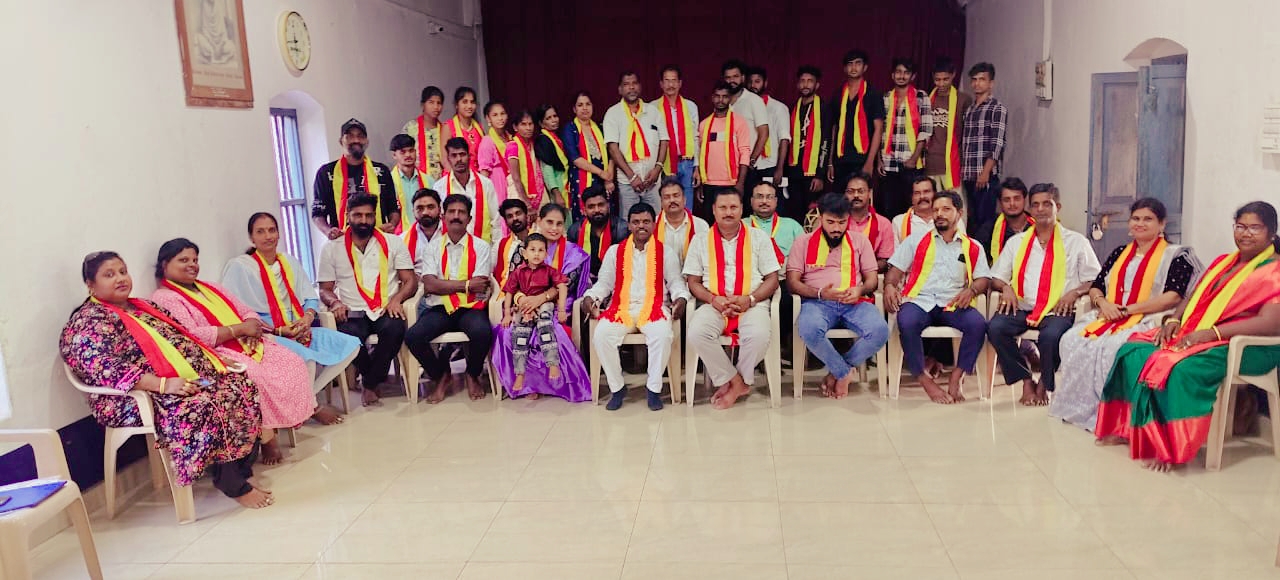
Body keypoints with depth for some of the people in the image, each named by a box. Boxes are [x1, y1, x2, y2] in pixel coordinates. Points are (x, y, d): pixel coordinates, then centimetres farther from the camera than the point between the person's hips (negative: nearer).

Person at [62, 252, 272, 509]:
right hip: (139, 397, -8)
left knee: (241, 386, -13)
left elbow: (180, 338, 25)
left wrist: (212, 357, 6)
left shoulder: (144, 306, 21)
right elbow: (105, 370, -20)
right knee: (203, 407, -33)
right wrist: (164, 384, -30)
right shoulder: (88, 322, -5)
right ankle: (234, 486, -21)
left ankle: (244, 472, -10)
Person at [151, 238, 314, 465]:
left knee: (293, 364, -14)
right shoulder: (164, 298, -3)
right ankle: (267, 437, -17)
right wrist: (240, 328, -15)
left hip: (248, 346, 8)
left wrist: (251, 328, -6)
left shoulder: (211, 289, 24)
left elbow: (247, 312, 20)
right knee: (257, 379, -34)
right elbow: (191, 338, -18)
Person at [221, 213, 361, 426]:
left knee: (350, 344, -10)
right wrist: (278, 331, -18)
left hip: (299, 331, 7)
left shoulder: (290, 262, 17)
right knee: (305, 357, -36)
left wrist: (308, 317, -7)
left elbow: (311, 298, 17)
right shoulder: (239, 266, -3)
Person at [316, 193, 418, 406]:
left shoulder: (392, 243, 11)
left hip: (385, 311, 0)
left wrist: (396, 299, -14)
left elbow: (410, 280, 7)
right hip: (352, 314, 0)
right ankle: (375, 377, -1)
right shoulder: (332, 249, 12)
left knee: (395, 330, -35)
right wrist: (335, 302, -11)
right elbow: (325, 289, 12)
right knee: (348, 338, -34)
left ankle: (370, 383, -9)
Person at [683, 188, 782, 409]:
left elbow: (772, 279, 8)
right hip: (713, 305, 1)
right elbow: (693, 282, 10)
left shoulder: (758, 238, 11)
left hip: (752, 305, -1)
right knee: (696, 333, -31)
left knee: (759, 335, -34)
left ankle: (730, 382, -7)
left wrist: (750, 299, -10)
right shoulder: (701, 240, 13)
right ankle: (737, 382, -13)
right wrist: (713, 300, -9)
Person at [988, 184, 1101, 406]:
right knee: (995, 327, -29)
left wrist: (1074, 292, -9)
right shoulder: (1016, 242, 20)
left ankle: (1043, 386, -7)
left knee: (1052, 335, -36)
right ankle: (1026, 381, -11)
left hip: (1058, 310, -2)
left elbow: (1095, 280, 10)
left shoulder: (1076, 241, 13)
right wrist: (1006, 288, -4)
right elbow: (996, 277, 18)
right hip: (1021, 308, 3)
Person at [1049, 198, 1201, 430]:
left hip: (1148, 321, -6)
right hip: (1109, 318, 6)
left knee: (1111, 348, -36)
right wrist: (1103, 303, -6)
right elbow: (1095, 288, 18)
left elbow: (1173, 297, -10)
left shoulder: (1176, 255, 4)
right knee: (1072, 340, -23)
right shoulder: (1120, 253, 21)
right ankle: (1079, 407, -16)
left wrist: (1126, 310, -15)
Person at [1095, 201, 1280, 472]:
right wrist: (1173, 320, -1)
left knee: (1181, 368, -36)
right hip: (1195, 334, 8)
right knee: (1133, 352, -13)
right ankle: (1129, 429, -8)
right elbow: (1192, 297, 22)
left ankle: (1169, 446, -24)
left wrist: (1211, 332, -24)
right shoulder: (1223, 262, 21)